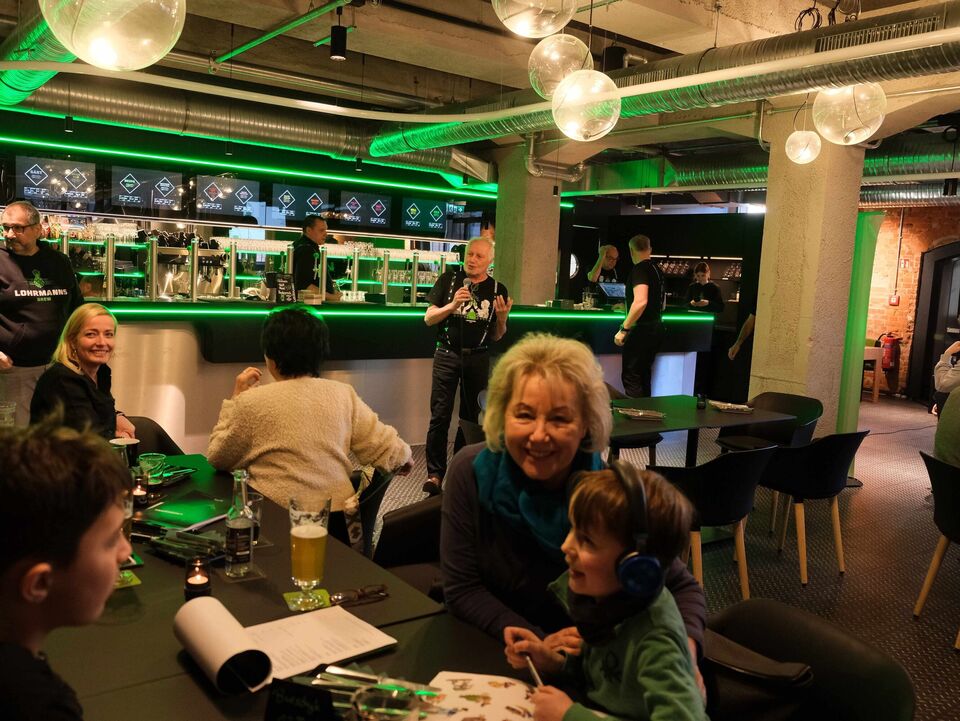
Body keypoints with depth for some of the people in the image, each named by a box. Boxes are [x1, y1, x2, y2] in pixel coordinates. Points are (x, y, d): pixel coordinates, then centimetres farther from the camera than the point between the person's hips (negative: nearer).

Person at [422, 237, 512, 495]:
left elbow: (496, 336, 7)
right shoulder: (448, 280, 0)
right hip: (447, 355, -1)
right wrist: (452, 305, -17)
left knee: (471, 416, 10)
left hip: (478, 358, 2)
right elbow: (428, 318, -1)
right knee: (440, 416, -3)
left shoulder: (497, 289, 3)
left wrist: (502, 317, -14)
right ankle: (435, 473, 4)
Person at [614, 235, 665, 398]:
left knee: (631, 377, -7)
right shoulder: (656, 269, 13)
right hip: (656, 328, 9)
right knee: (644, 375, 16)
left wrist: (623, 329, -24)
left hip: (642, 330, -9)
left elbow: (640, 301, -28)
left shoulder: (640, 269, -14)